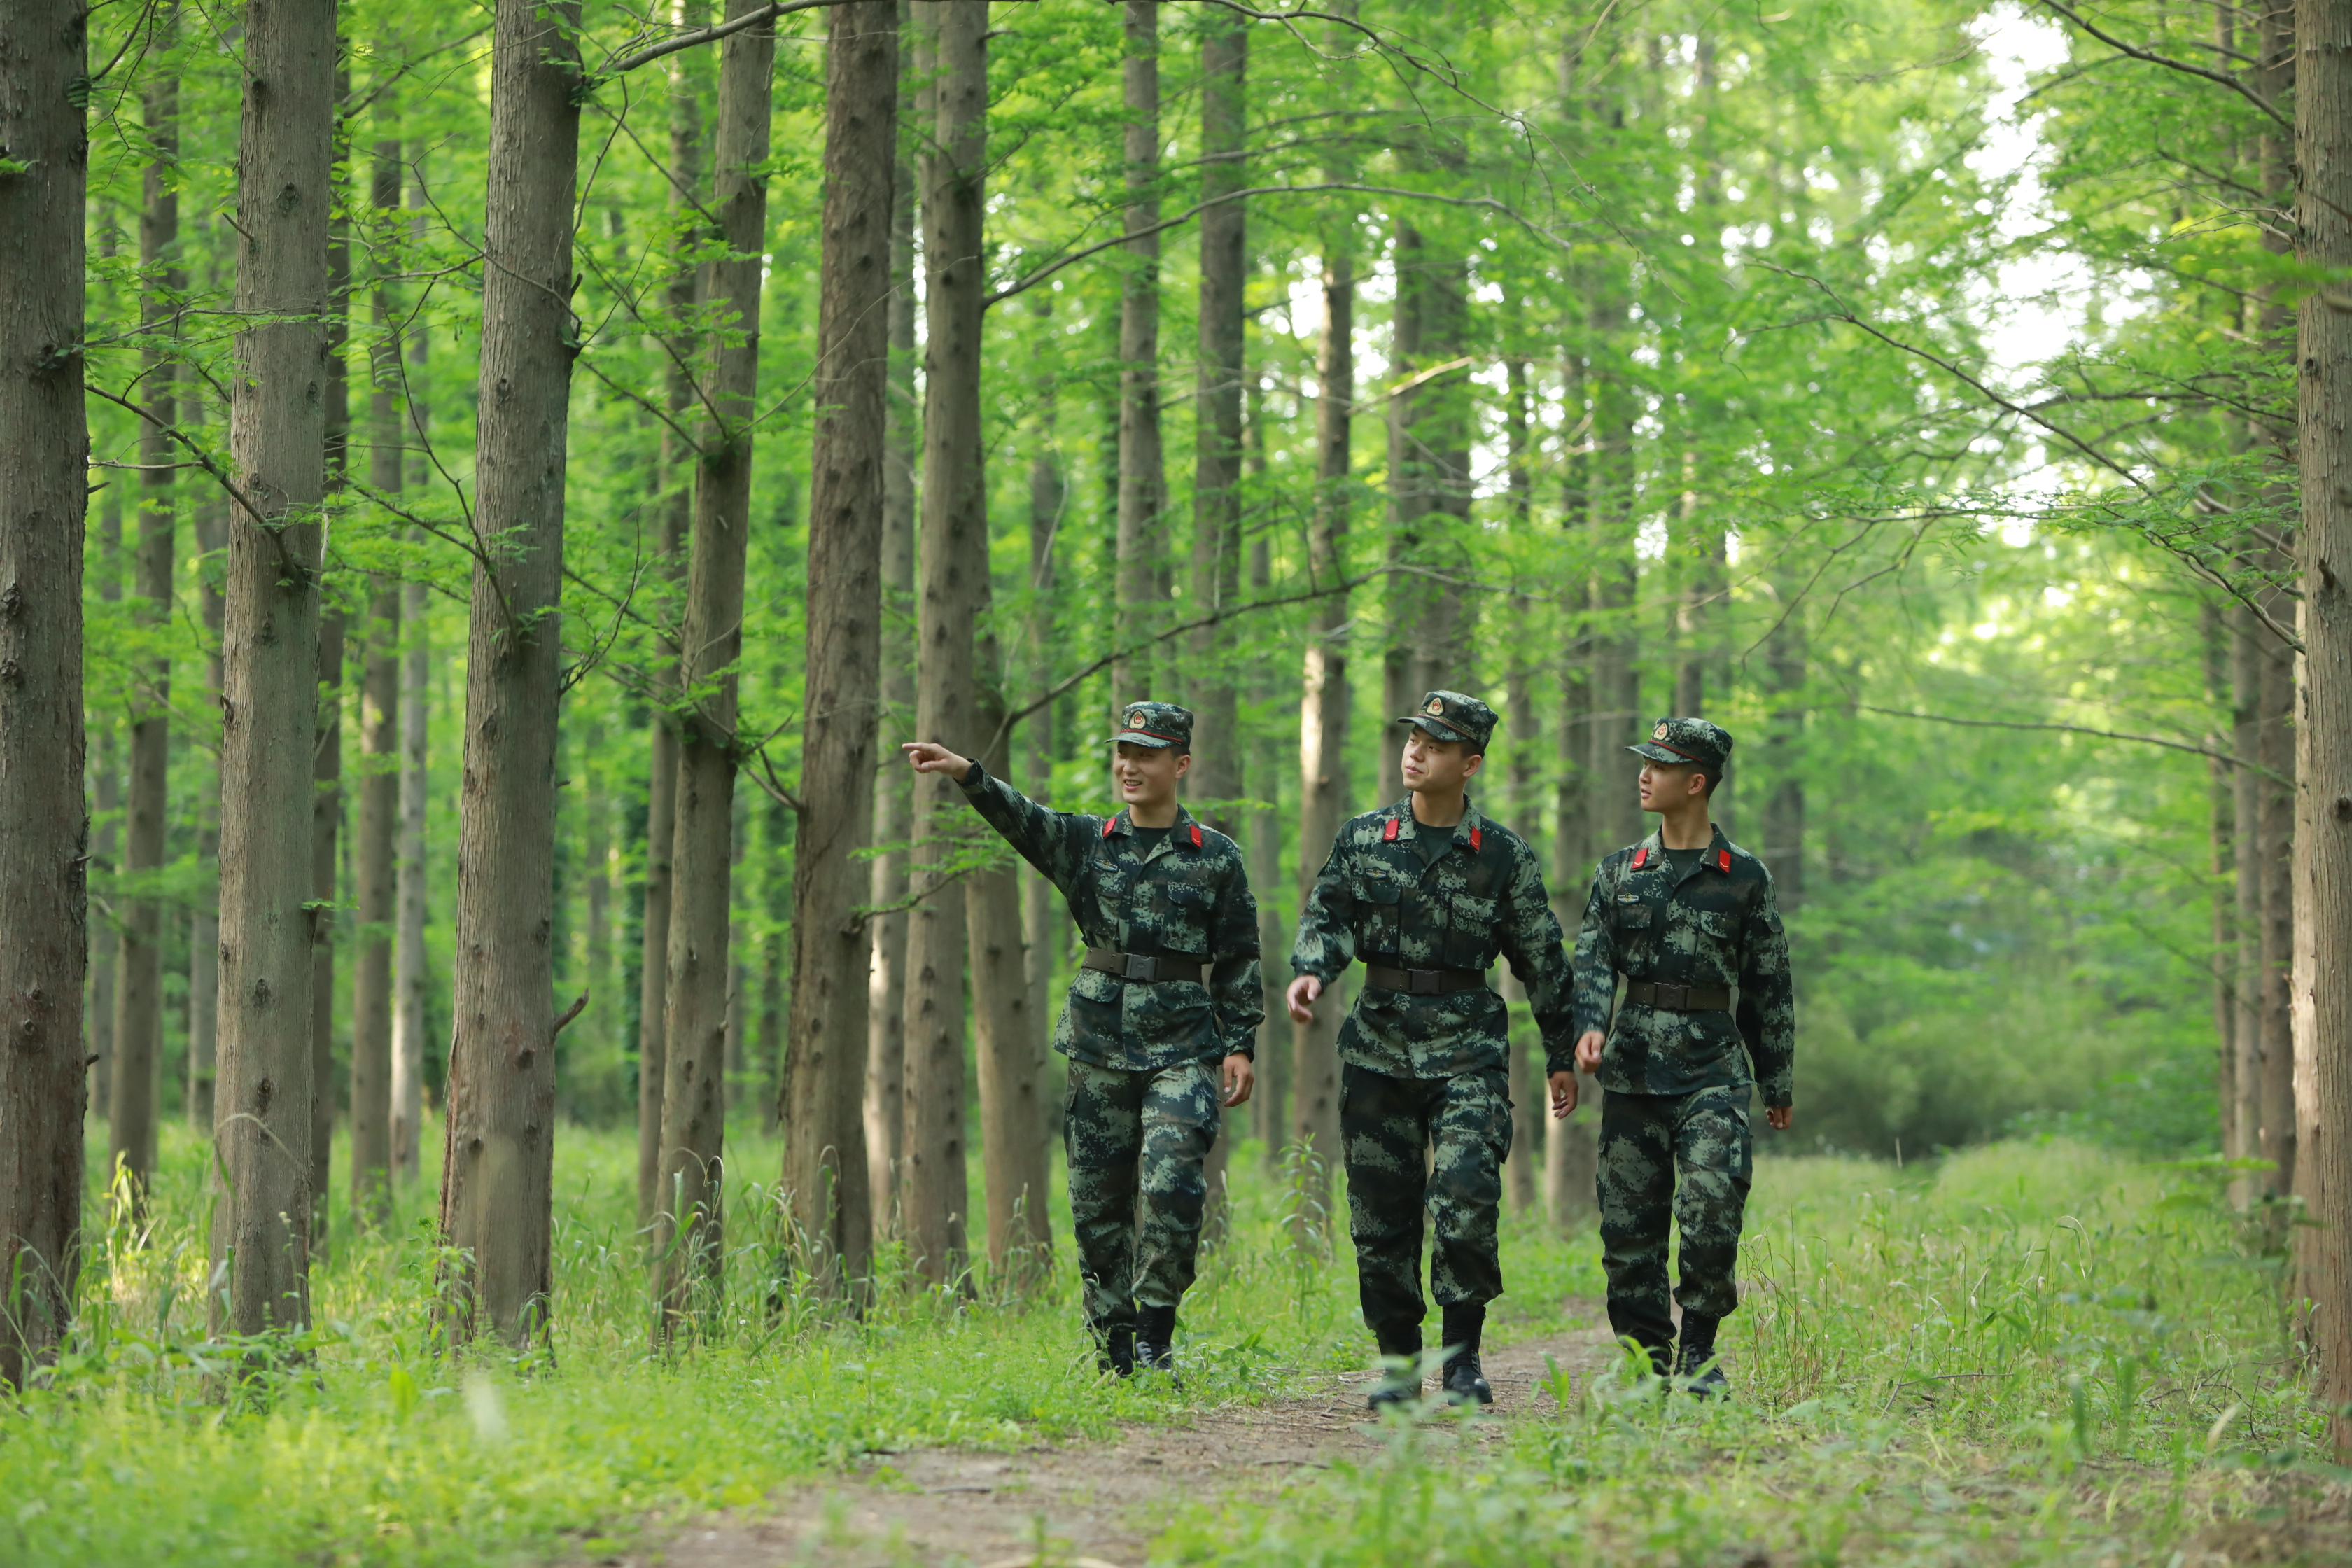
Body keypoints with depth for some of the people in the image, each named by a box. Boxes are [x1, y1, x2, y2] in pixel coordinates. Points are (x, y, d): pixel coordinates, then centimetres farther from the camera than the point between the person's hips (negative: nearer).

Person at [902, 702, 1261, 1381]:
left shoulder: (1216, 857, 4)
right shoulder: (1087, 842, 8)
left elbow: (1239, 960, 6)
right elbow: (1021, 817, -10)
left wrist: (1239, 1045, -1)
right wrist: (966, 774, -29)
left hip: (1183, 1050, -2)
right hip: (1101, 1045, 3)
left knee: (1171, 1186, -18)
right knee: (1098, 1201, 4)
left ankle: (1155, 1338, -7)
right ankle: (1114, 1350, 14)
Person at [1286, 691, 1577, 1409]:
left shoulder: (1504, 856, 3)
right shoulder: (1362, 838, 7)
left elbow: (1542, 959, 9)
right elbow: (1327, 915, 4)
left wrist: (1563, 1054, 11)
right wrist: (1311, 970, -18)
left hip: (1467, 1046, -2)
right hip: (1379, 1044, 2)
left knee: (1467, 1189, -18)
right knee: (1380, 1207, 2)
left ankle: (1462, 1355, -6)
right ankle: (1398, 1360, 13)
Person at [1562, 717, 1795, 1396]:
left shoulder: (1743, 877, 5)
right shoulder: (1620, 872, 11)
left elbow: (1769, 988, 10)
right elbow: (1592, 960, 2)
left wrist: (1779, 1085, 11)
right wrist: (1588, 1027, -18)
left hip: (1712, 1066, -3)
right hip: (1634, 1066, 3)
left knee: (1712, 1206, -16)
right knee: (1629, 1220, 2)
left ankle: (1700, 1350, -2)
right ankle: (1646, 1353, 12)